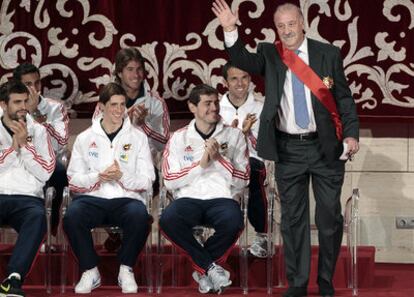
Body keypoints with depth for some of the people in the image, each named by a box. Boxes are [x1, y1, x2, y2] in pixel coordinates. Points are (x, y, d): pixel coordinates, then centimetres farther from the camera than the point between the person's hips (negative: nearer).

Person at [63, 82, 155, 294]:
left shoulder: (137, 137, 11)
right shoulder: (85, 138, 13)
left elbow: (147, 181, 5)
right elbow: (74, 181, 7)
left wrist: (122, 177, -13)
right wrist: (98, 177, -12)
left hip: (126, 198, 0)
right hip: (92, 197, 0)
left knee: (140, 216, -35)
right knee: (72, 217, -33)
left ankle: (126, 270, -12)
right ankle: (90, 272, -13)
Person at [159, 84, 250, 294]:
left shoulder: (234, 135, 14)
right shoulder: (179, 138, 14)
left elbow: (242, 181, 6)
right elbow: (170, 181, 2)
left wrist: (219, 158, -7)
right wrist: (201, 164, -7)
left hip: (221, 198, 0)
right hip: (188, 198, 0)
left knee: (233, 221, -36)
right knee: (168, 219, -35)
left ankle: (202, 269, -8)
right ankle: (211, 267, -15)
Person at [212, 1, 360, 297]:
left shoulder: (328, 54, 1)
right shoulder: (269, 54, 3)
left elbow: (344, 97, 3)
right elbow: (243, 61, -16)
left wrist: (351, 134, -7)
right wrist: (231, 31, -31)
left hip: (326, 147, -1)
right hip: (288, 149, 1)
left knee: (330, 217, 5)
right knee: (293, 218, 6)